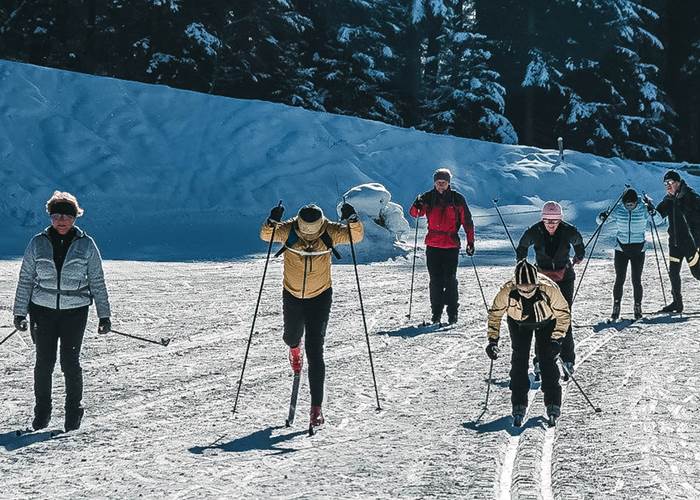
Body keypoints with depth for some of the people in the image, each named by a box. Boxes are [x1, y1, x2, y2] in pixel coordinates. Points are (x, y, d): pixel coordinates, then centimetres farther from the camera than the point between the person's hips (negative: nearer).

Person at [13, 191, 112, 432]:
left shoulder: (86, 244, 1)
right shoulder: (38, 243, 2)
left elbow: (97, 282, 5)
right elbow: (25, 279, 6)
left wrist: (104, 315, 3)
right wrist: (20, 313, 3)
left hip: (75, 311, -1)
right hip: (43, 310, 1)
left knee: (70, 361, -6)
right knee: (44, 362, 1)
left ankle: (74, 411, 11)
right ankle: (41, 412, 17)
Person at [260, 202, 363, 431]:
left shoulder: (330, 232, -18)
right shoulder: (287, 231, -18)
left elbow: (357, 236, -19)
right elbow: (265, 235, -24)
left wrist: (353, 220, -39)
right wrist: (271, 222, -44)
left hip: (320, 297, -2)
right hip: (292, 296, 2)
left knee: (315, 352, -10)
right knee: (292, 336, 26)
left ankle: (316, 406, -8)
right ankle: (294, 348, 67)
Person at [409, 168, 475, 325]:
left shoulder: (457, 199, 1)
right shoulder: (428, 198, 5)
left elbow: (467, 221, 5)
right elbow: (414, 213, 1)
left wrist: (470, 242, 1)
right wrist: (417, 206, -21)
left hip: (451, 246, -2)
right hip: (433, 246, 2)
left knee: (450, 280, -6)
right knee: (435, 280, 5)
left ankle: (453, 313, 1)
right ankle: (436, 313, 12)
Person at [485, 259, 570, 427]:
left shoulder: (549, 289, -38)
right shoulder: (507, 291, -35)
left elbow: (564, 314, -20)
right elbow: (495, 313, -15)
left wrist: (557, 339, -26)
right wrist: (493, 340, -20)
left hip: (546, 321, -1)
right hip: (519, 323, 1)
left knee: (547, 359, -11)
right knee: (519, 360, -9)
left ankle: (553, 405, -1)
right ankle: (519, 406, 0)